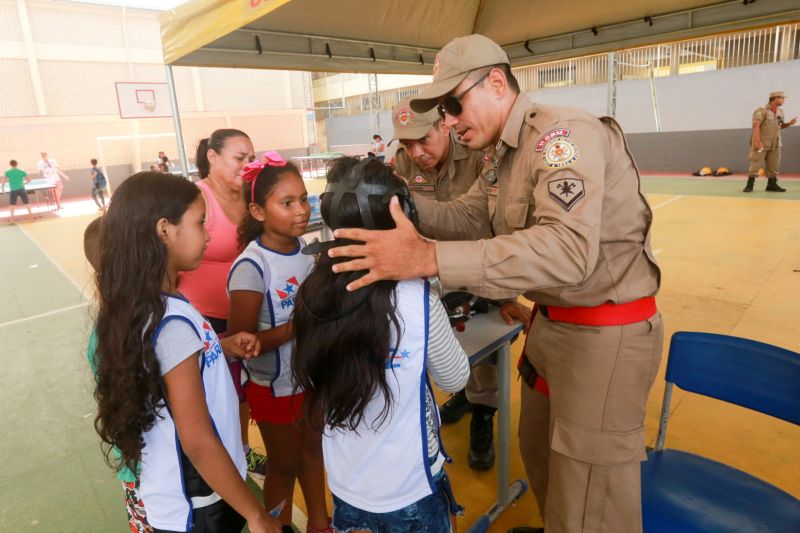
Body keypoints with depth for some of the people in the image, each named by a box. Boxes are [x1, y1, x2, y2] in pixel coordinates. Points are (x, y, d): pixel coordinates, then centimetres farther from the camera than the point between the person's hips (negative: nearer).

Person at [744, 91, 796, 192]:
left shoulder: (780, 112, 12)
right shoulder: (761, 111, -11)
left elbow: (780, 126, 23)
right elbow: (756, 126, -19)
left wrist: (790, 123, 2)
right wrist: (758, 141, -27)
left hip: (775, 143, 7)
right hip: (761, 142, -7)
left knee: (774, 165, 5)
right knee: (755, 164, -8)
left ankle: (772, 185, 12)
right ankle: (749, 185, -5)